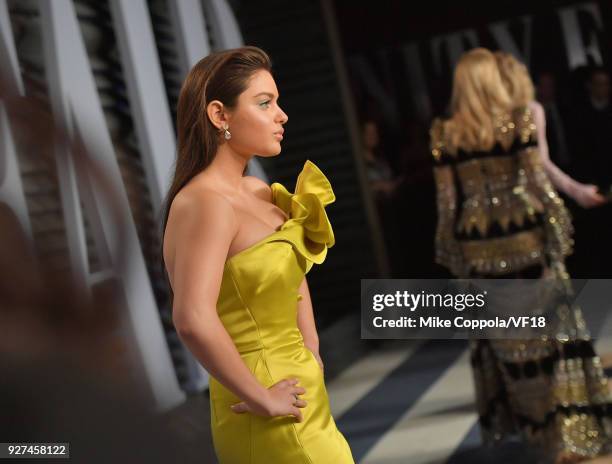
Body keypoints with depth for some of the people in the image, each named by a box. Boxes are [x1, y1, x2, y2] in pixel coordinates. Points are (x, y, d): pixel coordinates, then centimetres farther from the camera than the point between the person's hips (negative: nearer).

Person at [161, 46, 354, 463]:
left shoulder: (256, 192, 7)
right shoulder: (207, 202, -20)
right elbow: (193, 320, -34)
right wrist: (262, 398, -24)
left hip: (305, 399, 8)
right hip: (272, 426, -8)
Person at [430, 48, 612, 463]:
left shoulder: (445, 134, 0)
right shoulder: (519, 120, -6)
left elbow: (447, 199, 2)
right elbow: (538, 180, -6)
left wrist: (453, 250, 10)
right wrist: (558, 233, 2)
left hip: (478, 245, 2)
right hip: (523, 236, -2)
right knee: (548, 328, 2)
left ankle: (527, 419, 22)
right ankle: (568, 429, 2)